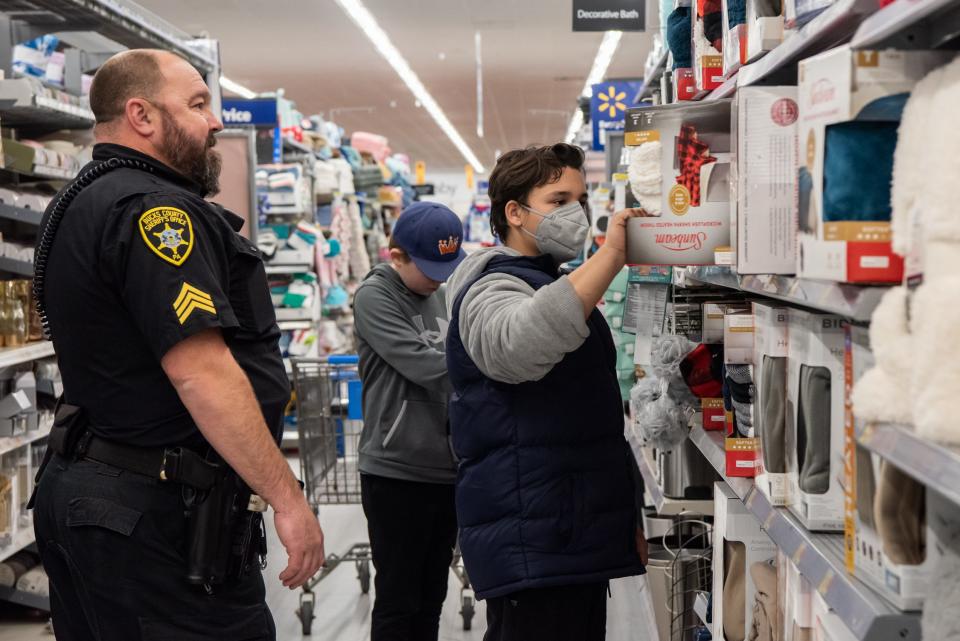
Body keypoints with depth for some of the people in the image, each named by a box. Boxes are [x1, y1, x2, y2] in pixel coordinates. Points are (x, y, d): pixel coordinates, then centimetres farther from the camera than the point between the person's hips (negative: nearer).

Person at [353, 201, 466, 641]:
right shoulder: (374, 297, -9)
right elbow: (423, 364, -19)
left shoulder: (441, 294, 12)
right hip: (396, 473, -7)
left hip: (446, 470, 7)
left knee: (431, 599, 14)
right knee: (398, 602, 1)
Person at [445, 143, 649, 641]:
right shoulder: (493, 288, -10)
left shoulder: (557, 289, 21)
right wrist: (611, 255, -36)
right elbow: (519, 346, -38)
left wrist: (624, 515, 27)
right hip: (531, 548, -9)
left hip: (581, 541, 10)